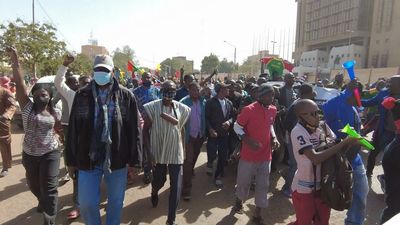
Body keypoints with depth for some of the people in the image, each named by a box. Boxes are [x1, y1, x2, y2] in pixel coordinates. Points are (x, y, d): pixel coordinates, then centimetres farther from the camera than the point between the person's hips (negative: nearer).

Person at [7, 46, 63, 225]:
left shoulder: (55, 113, -3)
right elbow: (19, 83, -13)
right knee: (33, 185, 22)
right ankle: (43, 202, 53)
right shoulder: (28, 107, -6)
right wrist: (14, 59, -17)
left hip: (50, 154, -2)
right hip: (29, 155, 2)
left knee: (49, 188, -3)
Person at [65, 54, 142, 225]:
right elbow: (73, 130, 4)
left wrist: (134, 161, -5)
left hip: (117, 161, -1)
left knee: (115, 202, 16)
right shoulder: (82, 95, 0)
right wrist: (71, 160, 5)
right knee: (86, 204, 8)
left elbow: (134, 131, -4)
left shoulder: (126, 96, -5)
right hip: (88, 160, 1)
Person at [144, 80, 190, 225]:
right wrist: (148, 152, -11)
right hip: (158, 152, -1)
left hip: (176, 152, 2)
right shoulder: (152, 107, -10)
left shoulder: (182, 108, -2)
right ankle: (154, 192, 57)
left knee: (176, 187, 1)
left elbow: (181, 129, 4)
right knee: (159, 180, 18)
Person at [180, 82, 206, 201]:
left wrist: (204, 132, 3)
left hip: (200, 134, 5)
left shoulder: (203, 101, 1)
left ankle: (191, 171, 52)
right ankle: (186, 188, 1)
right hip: (189, 135, -5)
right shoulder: (184, 102, -15)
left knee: (194, 157, 23)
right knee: (188, 160, -5)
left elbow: (205, 117, 7)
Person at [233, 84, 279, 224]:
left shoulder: (273, 110, 2)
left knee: (263, 185, 11)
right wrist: (249, 141, -22)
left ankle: (257, 214, 27)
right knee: (244, 181, 13)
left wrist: (274, 138, -1)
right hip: (249, 154, -5)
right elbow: (237, 127, -10)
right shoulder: (249, 110, -17)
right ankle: (239, 201, 43)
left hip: (266, 155, 5)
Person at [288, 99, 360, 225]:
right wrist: (344, 142, -29)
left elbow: (339, 149, 1)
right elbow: (316, 158, -30)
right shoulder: (298, 132, -21)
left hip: (323, 185, 6)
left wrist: (350, 142, -21)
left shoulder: (323, 126, -4)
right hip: (304, 189, -6)